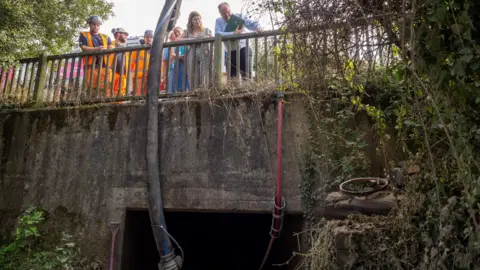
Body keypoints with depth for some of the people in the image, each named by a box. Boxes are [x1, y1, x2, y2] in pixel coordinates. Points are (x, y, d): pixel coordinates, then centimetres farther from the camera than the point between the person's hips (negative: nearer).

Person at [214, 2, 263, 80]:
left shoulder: (240, 17, 0)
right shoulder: (218, 21, 3)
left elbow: (252, 23, -9)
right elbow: (217, 34, -15)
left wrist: (258, 27, -33)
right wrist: (233, 33, -25)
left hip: (243, 49, -2)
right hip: (230, 52, 2)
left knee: (246, 74, -5)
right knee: (231, 76, 6)